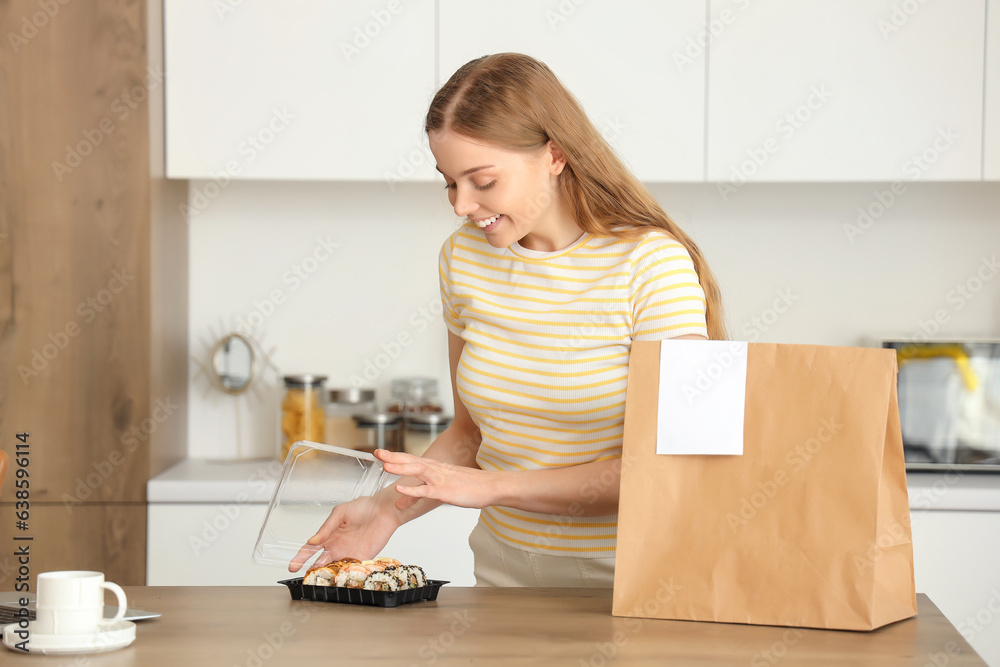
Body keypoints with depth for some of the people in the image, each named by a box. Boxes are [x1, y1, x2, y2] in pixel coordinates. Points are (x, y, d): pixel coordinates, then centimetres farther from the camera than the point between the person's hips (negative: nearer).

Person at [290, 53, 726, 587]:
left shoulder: (652, 263, -11)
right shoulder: (464, 257, 6)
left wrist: (494, 486, -15)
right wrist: (390, 507, -2)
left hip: (623, 582, -5)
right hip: (505, 571, 5)